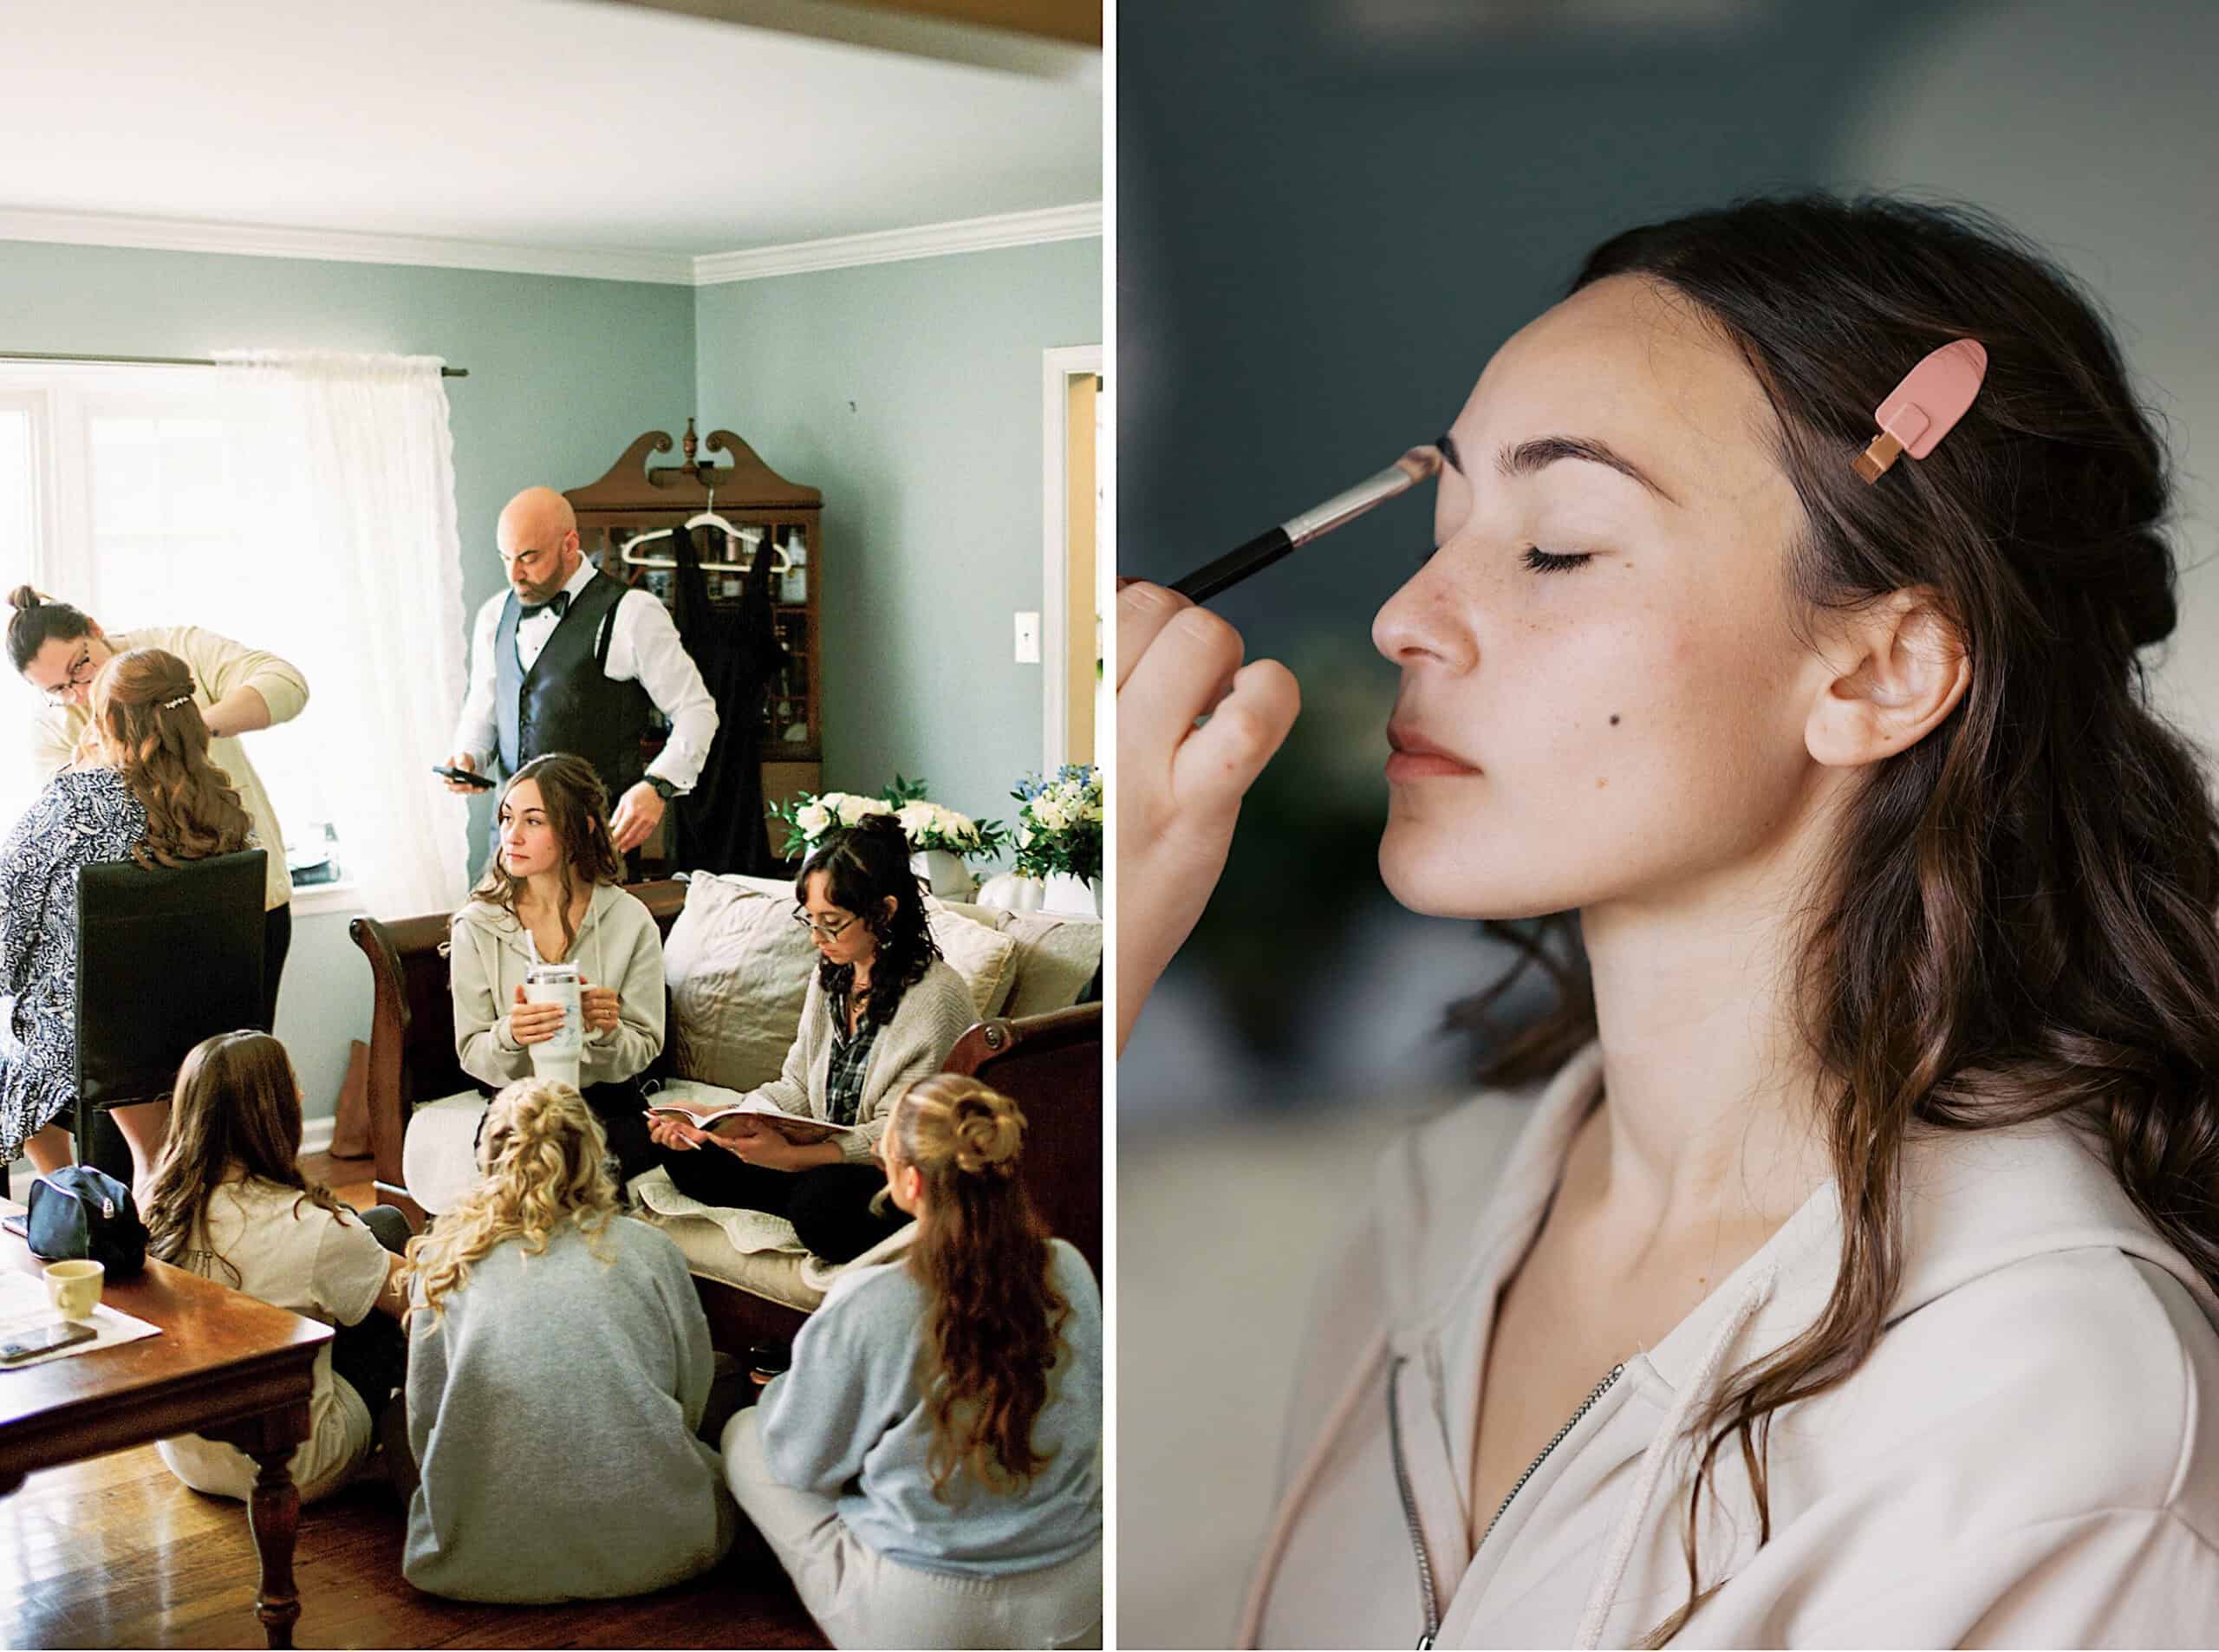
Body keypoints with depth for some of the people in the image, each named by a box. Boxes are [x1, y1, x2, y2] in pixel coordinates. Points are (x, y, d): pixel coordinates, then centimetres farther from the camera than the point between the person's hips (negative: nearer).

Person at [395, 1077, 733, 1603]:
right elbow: (693, 1397, 12)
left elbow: (424, 1421, 8)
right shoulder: (650, 1249, 3)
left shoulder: (444, 1256, 4)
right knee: (719, 1472, 32)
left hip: (481, 1558, -1)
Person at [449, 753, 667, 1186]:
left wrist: (607, 1032, -24)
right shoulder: (477, 926, -3)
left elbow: (644, 1049, -1)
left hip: (609, 1103, 0)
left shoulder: (631, 920, -5)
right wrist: (509, 1035, -25)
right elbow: (471, 1054, -2)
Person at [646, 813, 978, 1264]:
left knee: (825, 1199, -38)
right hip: (825, 1156, 8)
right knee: (687, 1155, -5)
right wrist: (717, 1125, -7)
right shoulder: (831, 975, 9)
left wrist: (791, 1157, -30)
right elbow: (796, 1088, 10)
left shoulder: (936, 997, -17)